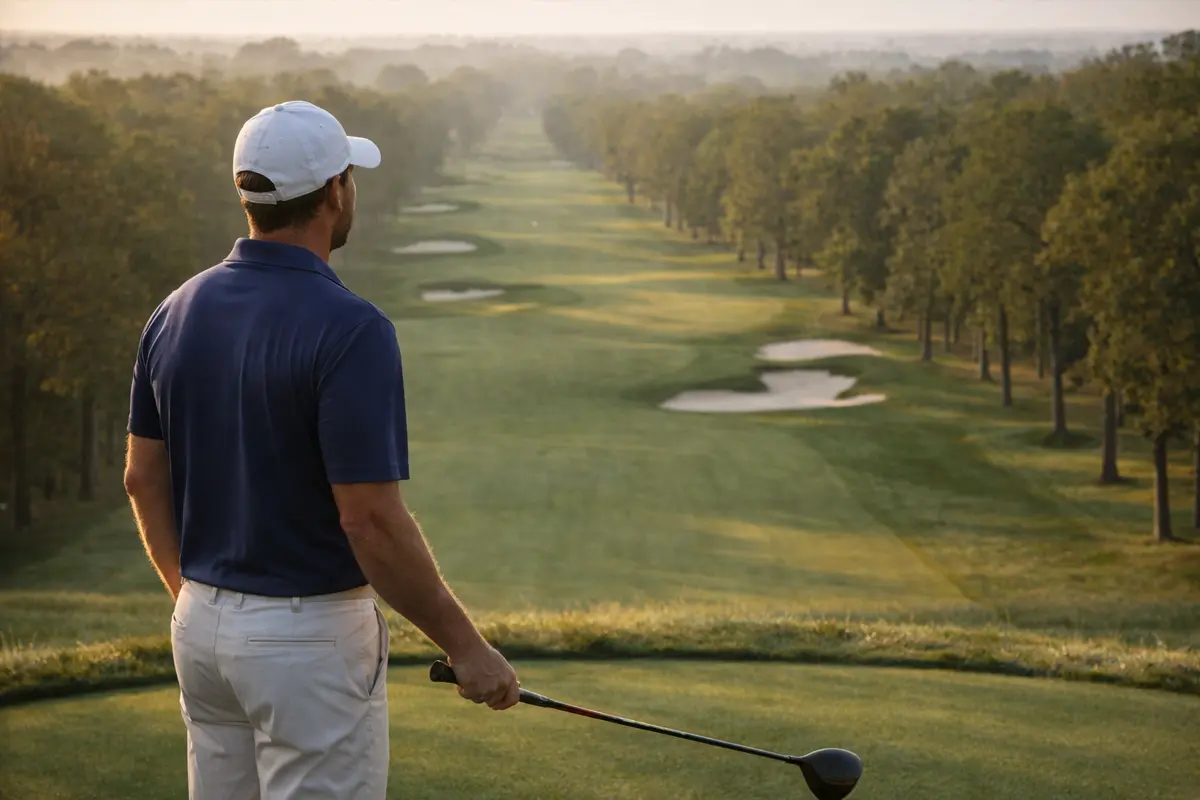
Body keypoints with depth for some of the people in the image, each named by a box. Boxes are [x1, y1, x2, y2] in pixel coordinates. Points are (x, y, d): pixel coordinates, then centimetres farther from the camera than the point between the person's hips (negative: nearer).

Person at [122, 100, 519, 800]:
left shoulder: (178, 313, 3)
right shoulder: (349, 329, -21)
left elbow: (144, 476, 10)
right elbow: (371, 521, -22)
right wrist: (467, 647, -13)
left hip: (203, 628, 8)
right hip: (310, 637, -7)